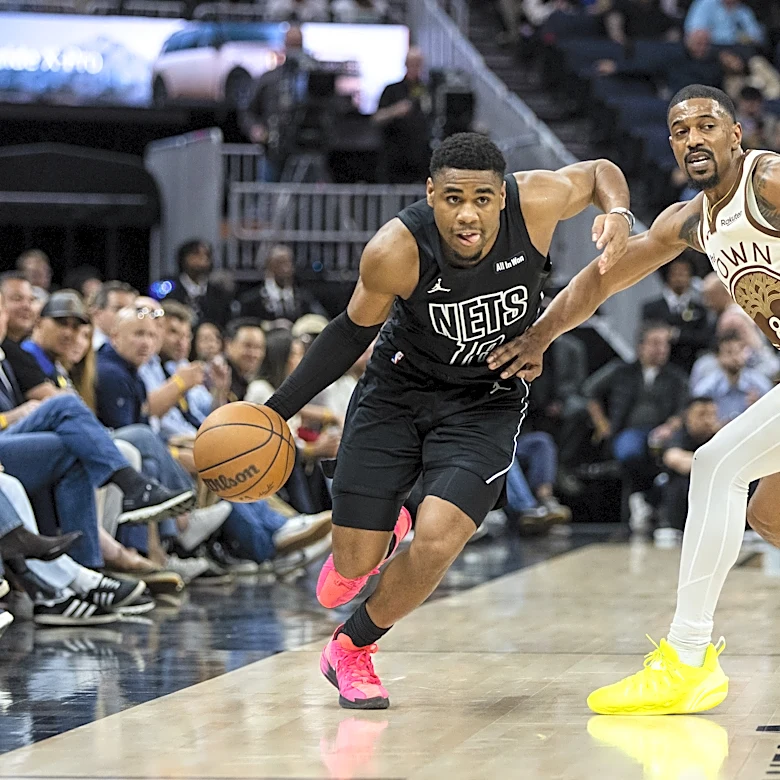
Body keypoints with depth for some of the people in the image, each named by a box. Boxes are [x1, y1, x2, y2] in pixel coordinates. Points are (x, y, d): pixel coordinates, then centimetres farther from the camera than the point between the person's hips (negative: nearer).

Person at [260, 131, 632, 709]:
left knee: (437, 542, -20)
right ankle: (381, 534, 43)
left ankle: (352, 648, 9)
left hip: (486, 402, 0)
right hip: (397, 390, 0)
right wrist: (277, 410, -10)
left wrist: (617, 212, -24)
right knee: (356, 563, 2)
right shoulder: (396, 250, -27)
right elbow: (355, 331, -7)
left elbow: (599, 172, -1)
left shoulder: (537, 202, -25)